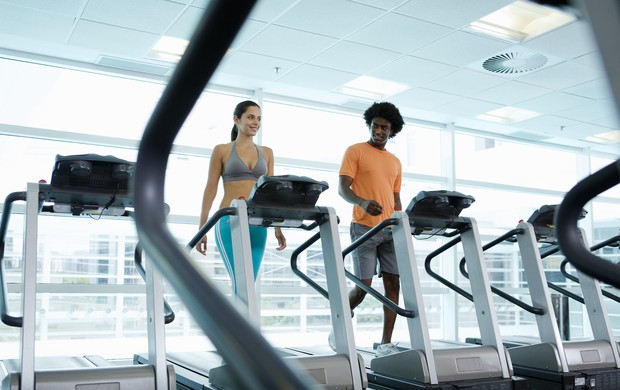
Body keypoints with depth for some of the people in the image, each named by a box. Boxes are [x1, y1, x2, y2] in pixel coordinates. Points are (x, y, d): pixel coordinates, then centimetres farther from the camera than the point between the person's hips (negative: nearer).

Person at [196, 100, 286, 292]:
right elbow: (211, 188, 2)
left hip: (258, 225, 4)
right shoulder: (222, 150, 5)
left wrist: (278, 227, 7)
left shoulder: (266, 153, 14)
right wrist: (202, 228, -2)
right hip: (229, 222, -4)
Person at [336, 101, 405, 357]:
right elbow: (343, 188, -7)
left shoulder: (395, 162, 20)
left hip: (390, 229, 6)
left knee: (393, 283, 0)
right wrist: (363, 202, -26)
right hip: (364, 227, -5)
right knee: (363, 285, -7)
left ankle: (386, 344, 6)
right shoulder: (355, 151, 3)